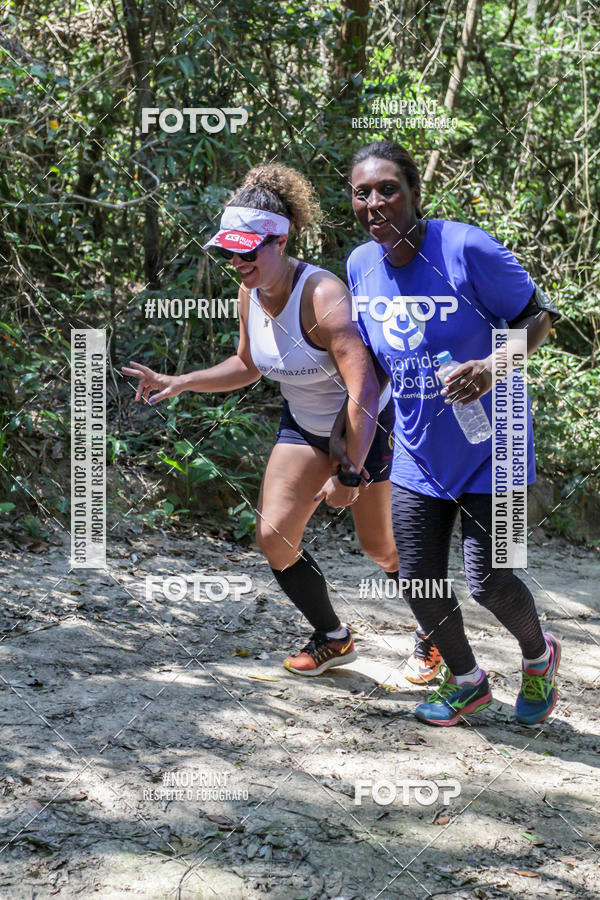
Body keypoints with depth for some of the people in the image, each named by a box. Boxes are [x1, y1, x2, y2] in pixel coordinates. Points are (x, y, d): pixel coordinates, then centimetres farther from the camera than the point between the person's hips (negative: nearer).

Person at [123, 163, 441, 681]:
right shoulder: (250, 297, -8)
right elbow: (247, 366, 13)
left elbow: (364, 393, -34)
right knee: (274, 536, -4)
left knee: (380, 547, 4)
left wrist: (351, 476, -32)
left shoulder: (322, 297, -32)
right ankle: (332, 639, 19)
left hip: (370, 425, -7)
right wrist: (179, 383, 1)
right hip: (305, 424, 7)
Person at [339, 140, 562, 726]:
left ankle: (538, 655, 30)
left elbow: (538, 315, -11)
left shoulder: (465, 248, -20)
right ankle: (466, 682, 32)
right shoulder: (361, 266, -2)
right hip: (418, 454, 5)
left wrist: (495, 366, -28)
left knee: (487, 581, -4)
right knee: (418, 580, 5)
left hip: (489, 448, -5)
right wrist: (340, 434, 11)